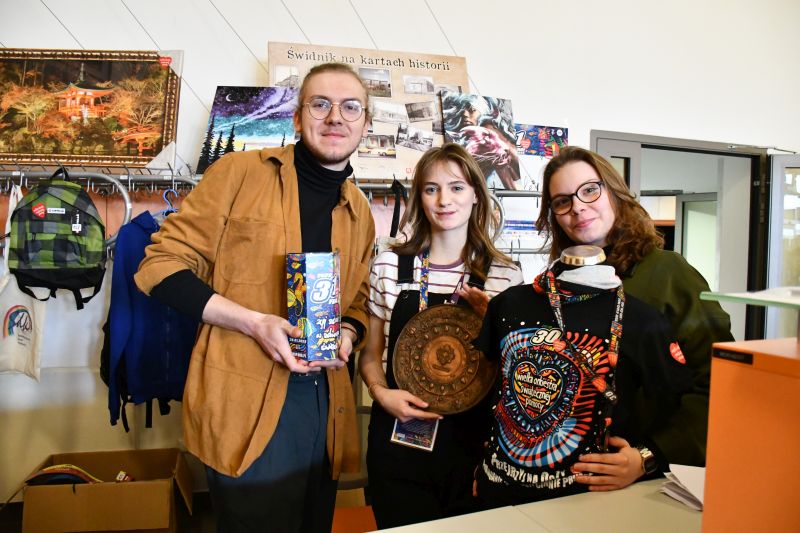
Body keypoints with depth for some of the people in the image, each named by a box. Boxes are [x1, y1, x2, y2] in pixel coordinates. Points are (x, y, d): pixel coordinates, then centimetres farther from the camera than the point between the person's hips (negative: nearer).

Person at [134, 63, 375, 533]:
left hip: (325, 402, 6)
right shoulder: (240, 172, -5)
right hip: (246, 403, -5)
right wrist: (254, 322, -18)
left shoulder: (360, 213, 12)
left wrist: (347, 334, -3)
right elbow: (161, 267, -7)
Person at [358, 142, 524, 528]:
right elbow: (370, 354, 7)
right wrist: (381, 392, -12)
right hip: (399, 437, 0)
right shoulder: (388, 266, -2)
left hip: (472, 439, 1)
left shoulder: (505, 276, -3)